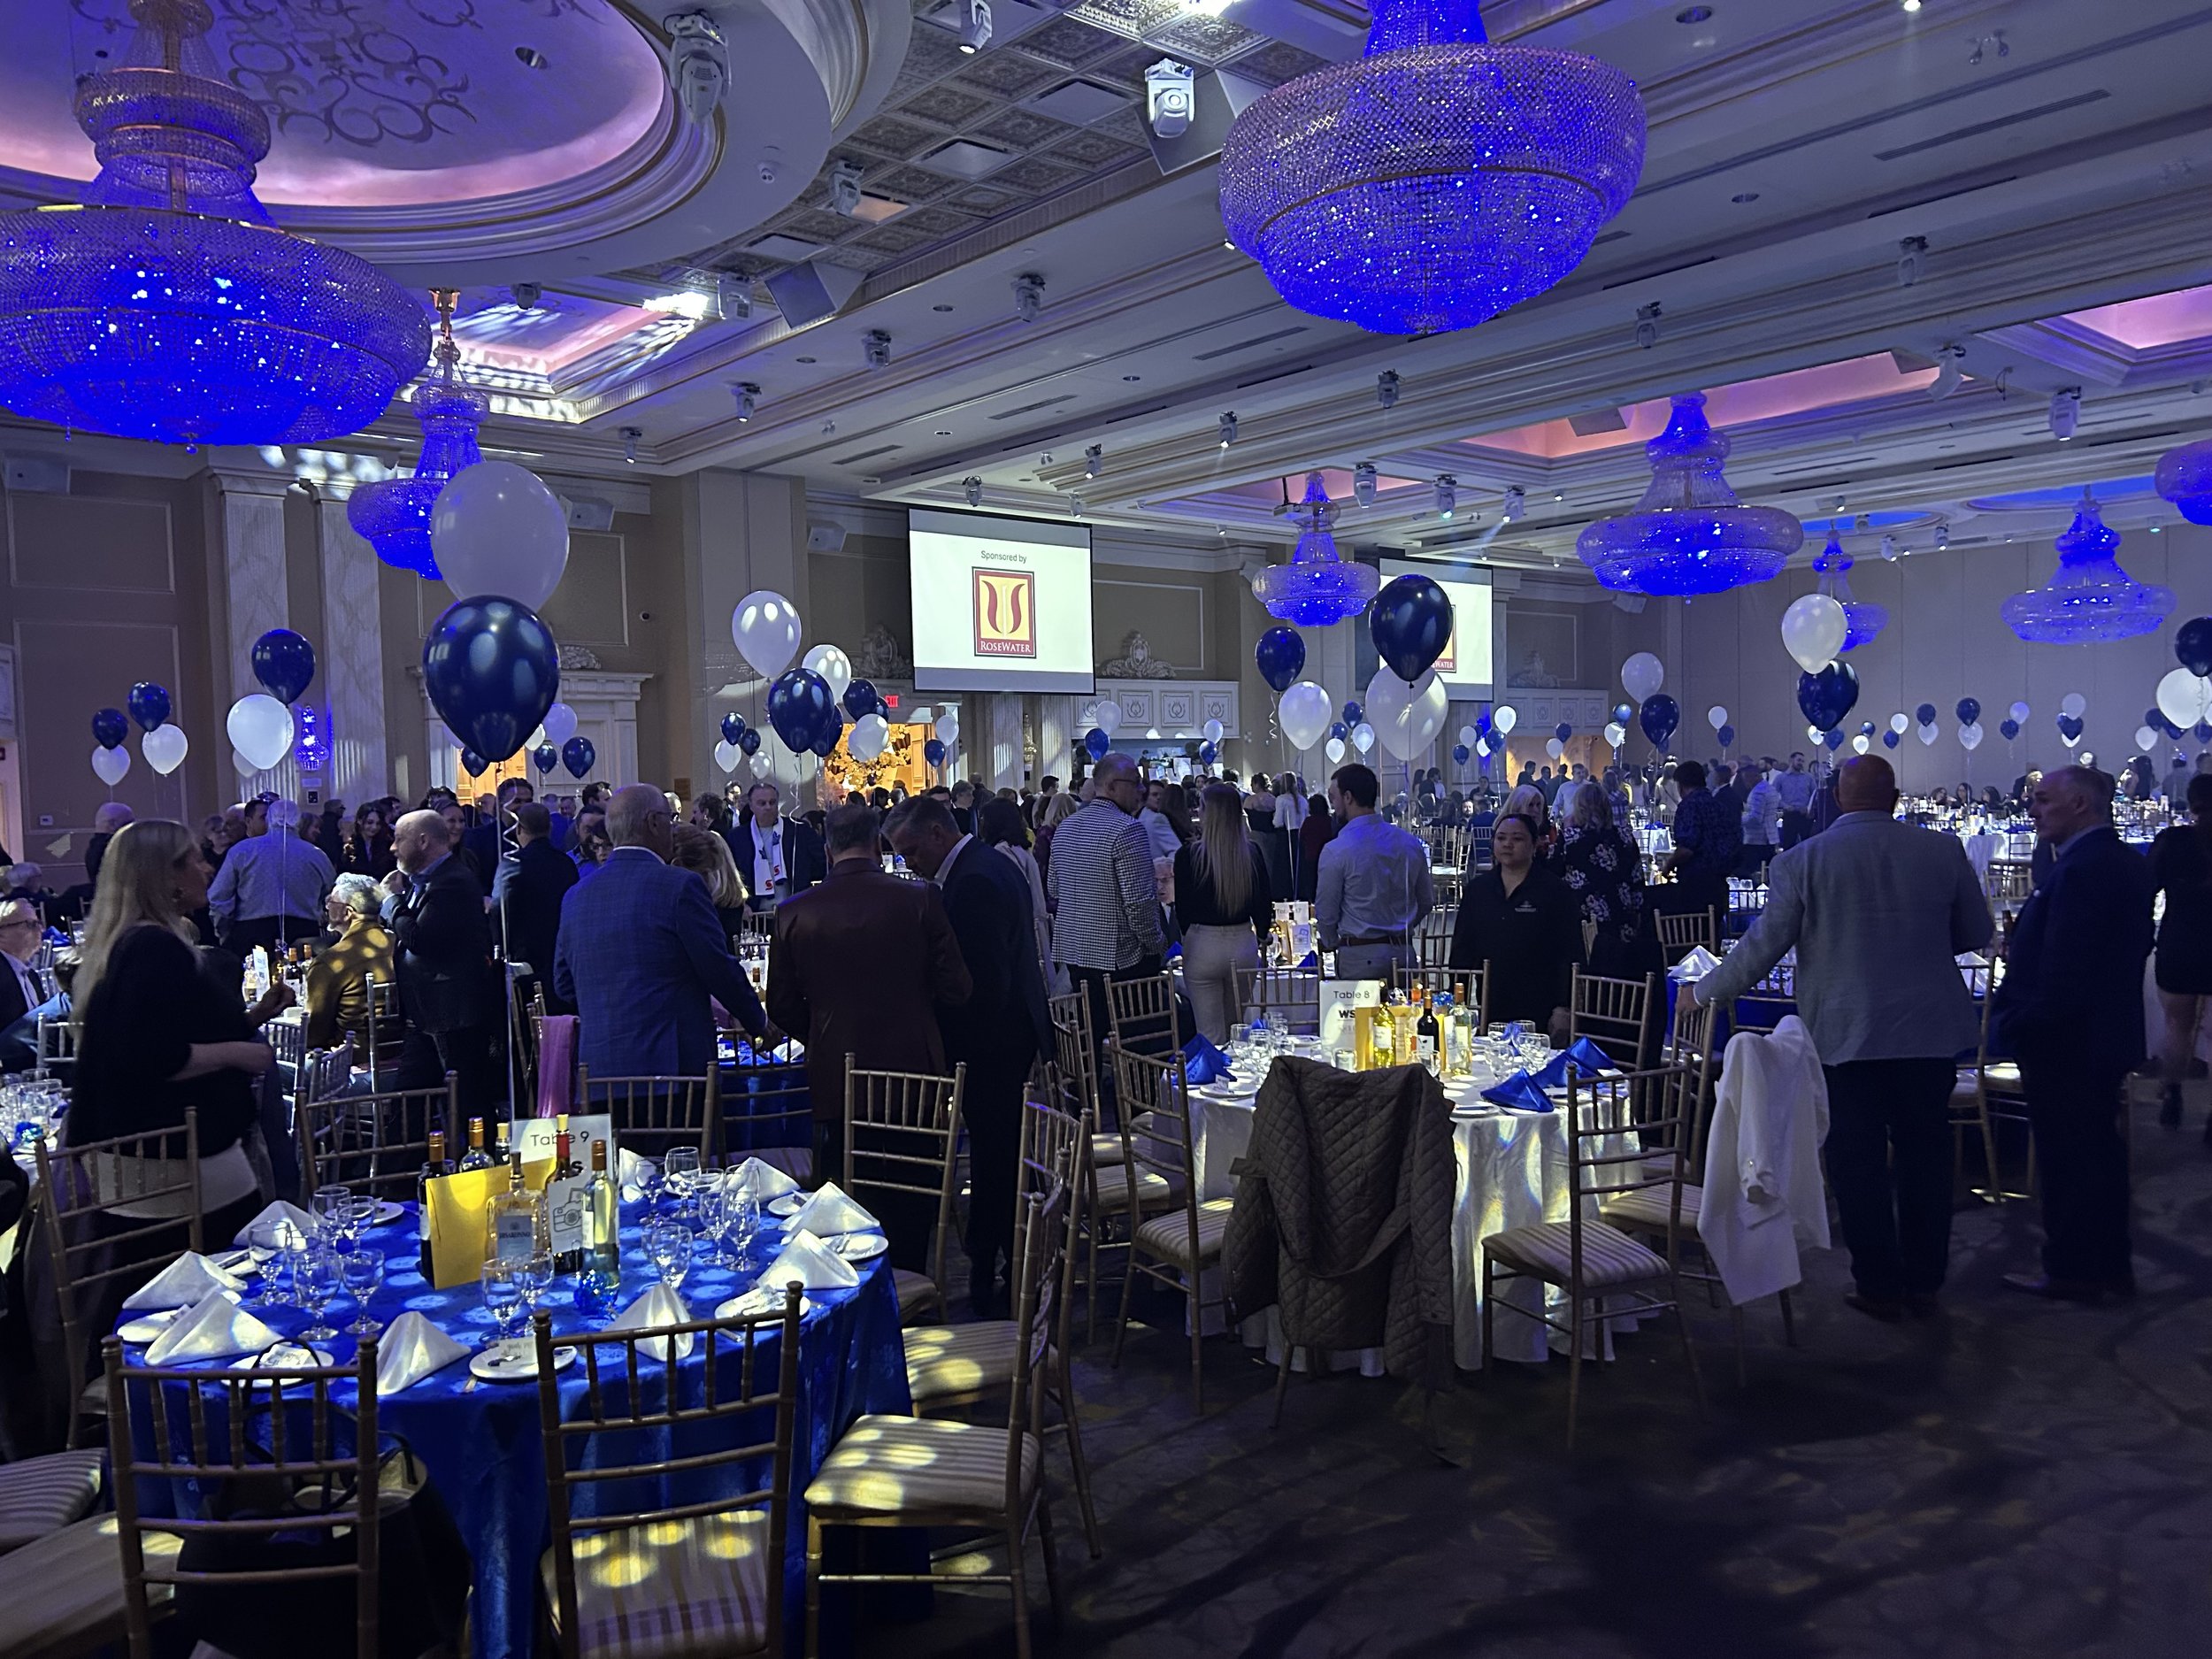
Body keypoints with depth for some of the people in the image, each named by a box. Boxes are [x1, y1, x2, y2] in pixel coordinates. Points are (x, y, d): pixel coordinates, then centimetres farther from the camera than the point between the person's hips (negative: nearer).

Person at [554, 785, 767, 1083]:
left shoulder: (575, 896, 9)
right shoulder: (680, 886, -9)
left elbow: (564, 986, 17)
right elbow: (720, 969, -6)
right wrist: (759, 1023, 10)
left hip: (597, 1063, 6)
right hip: (674, 1060, -5)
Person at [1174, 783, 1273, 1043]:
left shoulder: (1188, 856, -11)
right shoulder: (1251, 854, -3)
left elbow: (1182, 908, -2)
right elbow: (1265, 904, 6)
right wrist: (1259, 935, 23)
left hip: (1202, 946, -3)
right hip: (1244, 944, 4)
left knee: (1211, 1035, 4)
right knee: (1237, 1029, 18)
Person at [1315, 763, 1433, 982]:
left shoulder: (1335, 851, -11)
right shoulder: (1411, 844, 6)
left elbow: (1326, 913, -4)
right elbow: (1426, 902, 14)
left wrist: (1332, 944, 16)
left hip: (1360, 958, -5)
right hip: (1404, 953, 5)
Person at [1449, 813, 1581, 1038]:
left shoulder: (1554, 891, -1)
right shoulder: (1477, 889, 10)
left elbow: (1570, 956, -3)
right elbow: (1461, 950, 13)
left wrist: (1563, 1009, -8)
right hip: (1488, 1009, 3)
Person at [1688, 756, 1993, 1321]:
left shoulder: (1803, 859, -8)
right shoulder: (1943, 849, -1)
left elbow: (1764, 943, -7)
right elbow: (1976, 932, 8)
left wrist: (1705, 992, 6)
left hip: (1844, 1034, -2)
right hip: (1929, 1029, 3)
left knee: (1859, 1163, 7)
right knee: (1924, 1156, 13)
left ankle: (1880, 1285, 14)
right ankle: (1924, 1282, 23)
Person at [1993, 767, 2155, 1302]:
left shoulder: (2082, 869, -23)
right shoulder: (2125, 861, 10)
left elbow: (2063, 968, -27)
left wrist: (2021, 1025, -16)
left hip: (2065, 1042, -10)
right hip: (2106, 1035, 10)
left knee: (2066, 1158, 1)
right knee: (2099, 1151, 18)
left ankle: (2072, 1272, 12)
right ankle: (2111, 1264, 28)